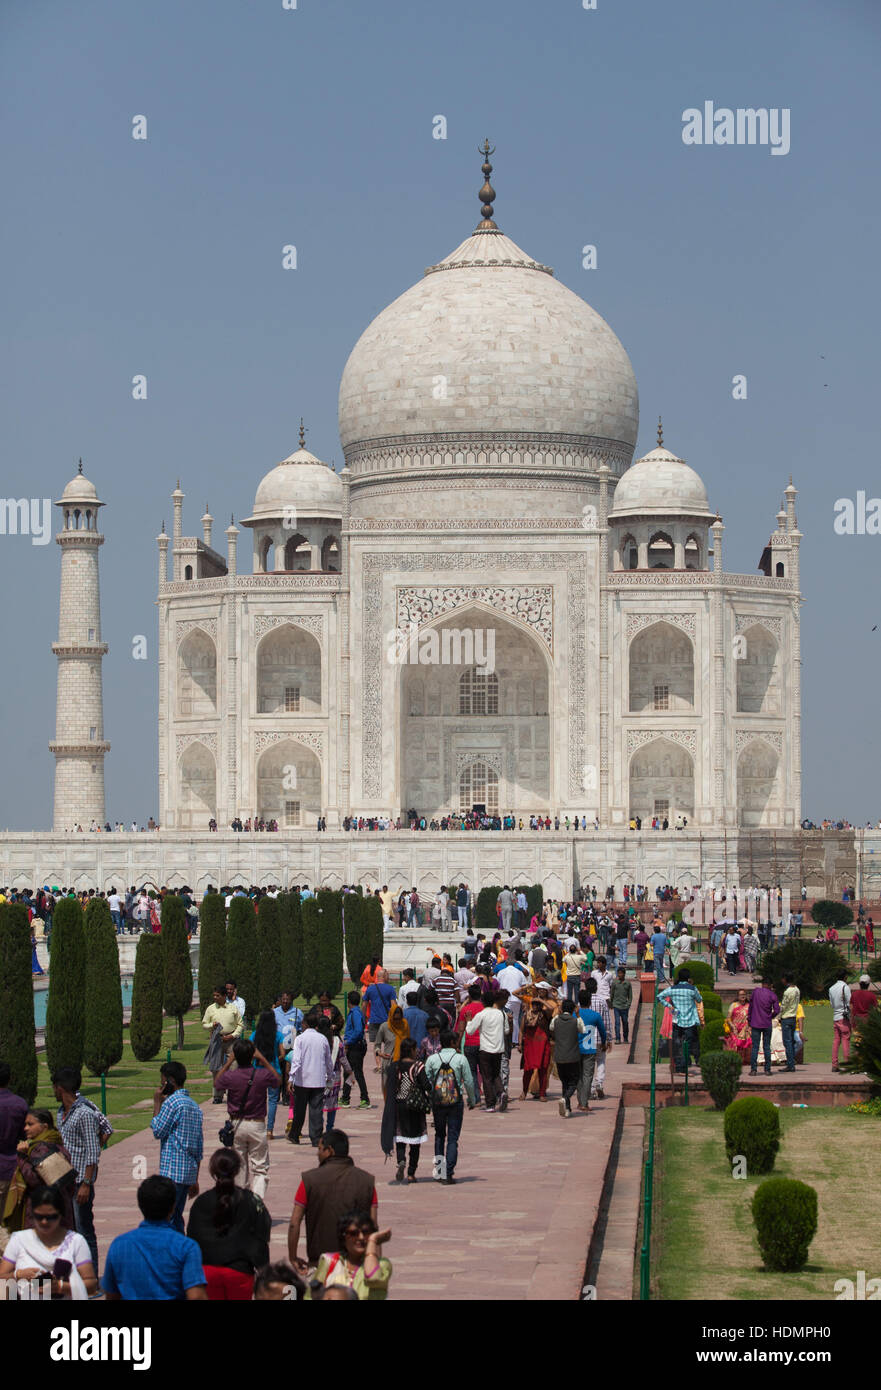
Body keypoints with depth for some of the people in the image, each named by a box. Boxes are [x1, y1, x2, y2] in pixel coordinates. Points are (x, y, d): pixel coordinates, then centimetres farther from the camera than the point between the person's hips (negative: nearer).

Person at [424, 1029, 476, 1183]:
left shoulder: (432, 1059, -2)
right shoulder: (460, 1059, -6)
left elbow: (426, 1081, -3)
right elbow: (468, 1082, -4)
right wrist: (472, 1100, 10)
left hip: (437, 1102, 2)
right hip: (456, 1102, -2)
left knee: (439, 1135, 17)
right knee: (453, 1138, 2)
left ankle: (439, 1169, 14)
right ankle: (449, 1172, -5)